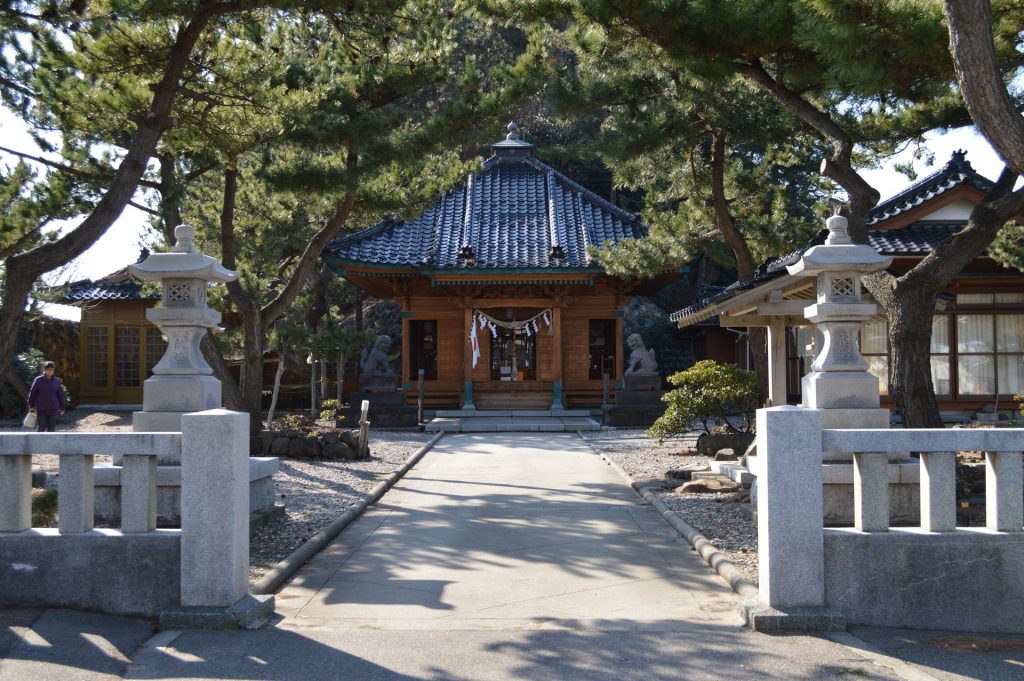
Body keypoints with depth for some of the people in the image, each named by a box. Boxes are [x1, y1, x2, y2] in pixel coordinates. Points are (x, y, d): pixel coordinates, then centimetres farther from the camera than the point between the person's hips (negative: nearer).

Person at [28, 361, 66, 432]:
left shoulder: (57, 381, 2)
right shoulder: (38, 380, -4)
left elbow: (61, 395, 8)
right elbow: (32, 393, 1)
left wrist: (62, 408, 9)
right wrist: (31, 406, 0)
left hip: (53, 409, 2)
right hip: (41, 409, -2)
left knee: (51, 428, 2)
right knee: (41, 427, 5)